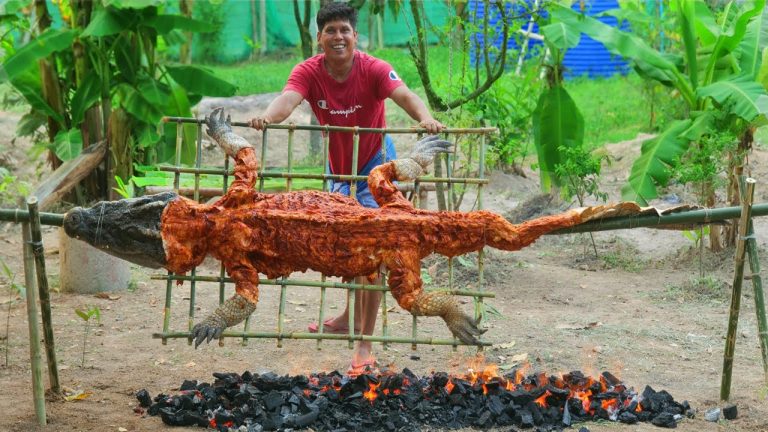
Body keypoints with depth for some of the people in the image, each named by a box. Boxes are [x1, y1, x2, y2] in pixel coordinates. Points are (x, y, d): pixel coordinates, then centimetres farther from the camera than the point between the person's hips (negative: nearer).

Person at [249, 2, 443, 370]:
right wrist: (268, 117, -60)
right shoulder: (309, 71, -18)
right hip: (338, 164, 4)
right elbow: (289, 97, -37)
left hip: (374, 163, -4)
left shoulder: (373, 69, -23)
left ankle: (365, 340, -6)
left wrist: (425, 118, -61)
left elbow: (404, 94, -39)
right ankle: (352, 318, 43)